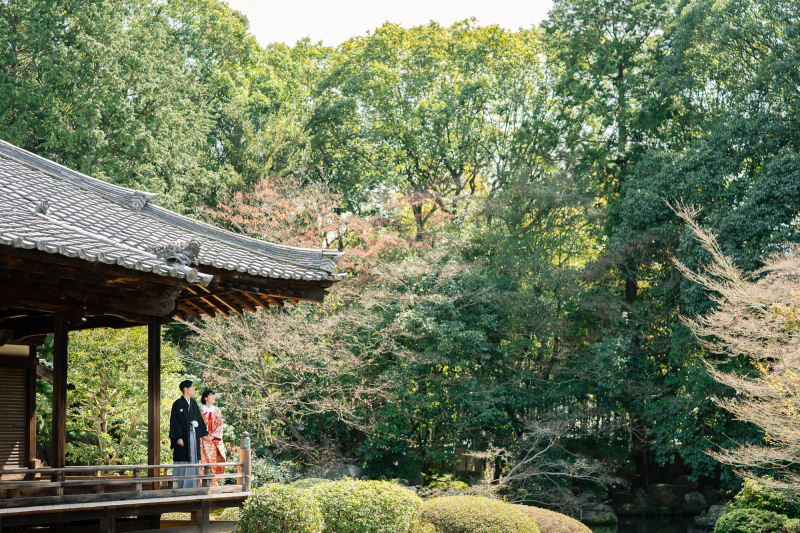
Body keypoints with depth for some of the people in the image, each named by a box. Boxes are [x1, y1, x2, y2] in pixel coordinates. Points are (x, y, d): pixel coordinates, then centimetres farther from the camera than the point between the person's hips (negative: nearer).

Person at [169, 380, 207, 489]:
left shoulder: (193, 403, 13)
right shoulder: (178, 404, -7)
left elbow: (199, 419, 18)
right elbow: (174, 421, -10)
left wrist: (204, 433, 14)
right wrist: (178, 438, -16)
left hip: (193, 437, 7)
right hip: (183, 437, -7)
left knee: (193, 459, 7)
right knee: (182, 461, -5)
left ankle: (191, 485, 13)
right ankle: (179, 487, 0)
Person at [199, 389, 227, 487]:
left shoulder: (216, 410, 11)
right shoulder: (200, 409, 3)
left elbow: (220, 425, 6)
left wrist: (212, 436, -7)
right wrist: (203, 436, -12)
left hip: (214, 441, 3)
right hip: (202, 440, -3)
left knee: (213, 460, -2)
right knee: (202, 460, -9)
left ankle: (213, 483, 2)